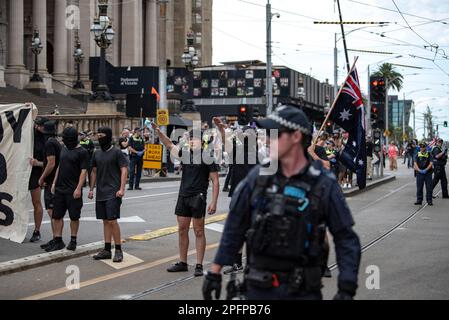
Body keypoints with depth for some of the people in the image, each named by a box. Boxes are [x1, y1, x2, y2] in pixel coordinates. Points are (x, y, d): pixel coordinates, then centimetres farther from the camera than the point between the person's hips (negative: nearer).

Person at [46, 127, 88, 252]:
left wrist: (78, 188, -20)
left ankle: (73, 241, 14)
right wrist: (54, 183, 14)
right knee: (57, 215, 6)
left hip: (73, 191, -7)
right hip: (60, 188, 7)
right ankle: (58, 241, 12)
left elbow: (84, 171, -13)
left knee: (74, 216, 3)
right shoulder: (64, 149, 13)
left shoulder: (82, 152, -8)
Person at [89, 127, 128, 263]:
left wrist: (122, 188, -17)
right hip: (101, 193, 7)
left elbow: (124, 170, -9)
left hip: (113, 193, -7)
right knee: (105, 221, 9)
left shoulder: (117, 153, -5)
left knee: (112, 221, -11)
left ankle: (118, 250, -4)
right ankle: (107, 250, 13)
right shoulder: (97, 154, 14)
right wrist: (91, 189, 16)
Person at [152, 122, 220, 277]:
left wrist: (214, 202, -15)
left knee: (199, 232, -1)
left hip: (198, 197, -6)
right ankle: (182, 263, 19)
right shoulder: (184, 154, 9)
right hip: (183, 196, 6)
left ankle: (199, 266, 3)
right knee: (182, 230, 10)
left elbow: (215, 181, -8)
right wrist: (158, 132, -3)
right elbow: (169, 145, 14)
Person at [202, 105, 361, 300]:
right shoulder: (258, 176, 0)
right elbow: (234, 228, 8)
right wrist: (215, 271, 8)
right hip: (259, 288, 3)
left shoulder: (324, 185, -8)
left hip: (302, 291, -3)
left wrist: (346, 290, -14)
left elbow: (346, 240, -6)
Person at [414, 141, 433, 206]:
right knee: (419, 187, 4)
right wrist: (419, 170, -14)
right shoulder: (418, 154, 7)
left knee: (429, 187, 0)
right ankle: (419, 200, 12)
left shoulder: (429, 154, 2)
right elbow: (415, 163, 0)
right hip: (419, 173, 1)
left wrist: (426, 170, -17)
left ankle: (429, 201, 8)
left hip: (428, 173, -1)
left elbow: (430, 163, -5)